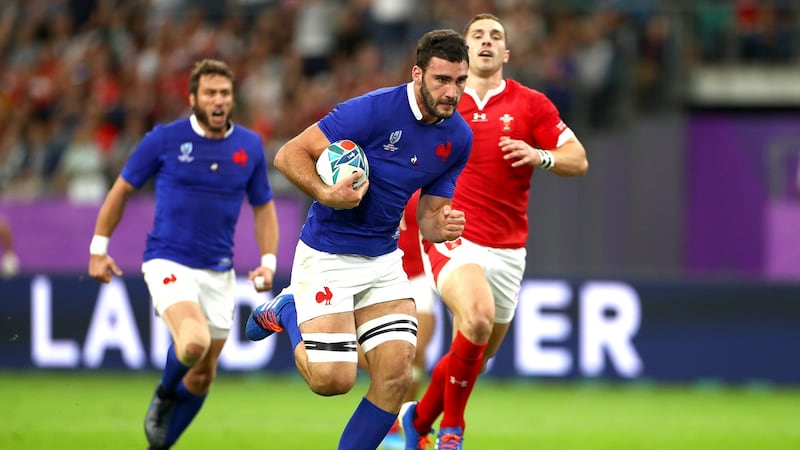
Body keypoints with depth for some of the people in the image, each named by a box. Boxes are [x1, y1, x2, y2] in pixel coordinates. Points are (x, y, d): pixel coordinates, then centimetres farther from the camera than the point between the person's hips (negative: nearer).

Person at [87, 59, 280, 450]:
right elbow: (122, 190, 4)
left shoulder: (250, 146, 2)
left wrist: (268, 263, 0)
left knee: (203, 375, 8)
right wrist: (98, 249, 4)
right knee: (194, 341, -30)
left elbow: (263, 207, 14)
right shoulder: (164, 139, -7)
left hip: (218, 272, 4)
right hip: (168, 262, -4)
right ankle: (164, 396, 3)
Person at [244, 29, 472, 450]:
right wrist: (327, 194, -32)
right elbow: (290, 155, -16)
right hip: (326, 256, -6)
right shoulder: (373, 110, -22)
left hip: (384, 259, 6)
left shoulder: (458, 137, -1)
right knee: (333, 379, -9)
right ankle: (287, 310, 20)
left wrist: (442, 227, -16)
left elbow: (428, 215, 7)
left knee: (396, 375, -8)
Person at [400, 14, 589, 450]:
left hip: (507, 250, 3)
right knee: (478, 318, -30)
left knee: (474, 358, 10)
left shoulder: (531, 104, 4)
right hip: (452, 238, -3)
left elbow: (578, 160, 2)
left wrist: (540, 156, -17)